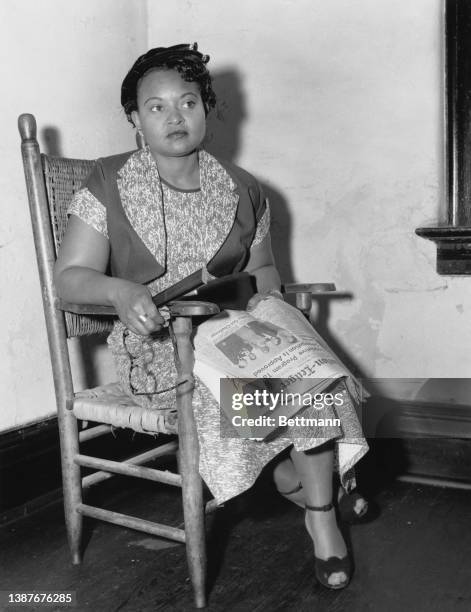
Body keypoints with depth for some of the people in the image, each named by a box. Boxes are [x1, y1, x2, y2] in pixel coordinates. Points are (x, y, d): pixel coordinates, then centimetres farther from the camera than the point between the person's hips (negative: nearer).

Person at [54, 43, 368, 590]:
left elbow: (261, 266, 21)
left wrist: (267, 292, -3)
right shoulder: (108, 187, -1)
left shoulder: (241, 191, 8)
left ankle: (322, 515, -6)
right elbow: (70, 278, -7)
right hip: (154, 344, -2)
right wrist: (120, 291, -29)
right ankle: (294, 472, 0)